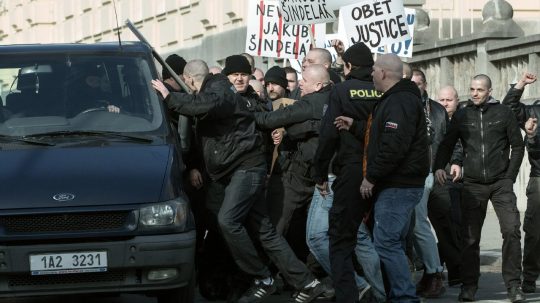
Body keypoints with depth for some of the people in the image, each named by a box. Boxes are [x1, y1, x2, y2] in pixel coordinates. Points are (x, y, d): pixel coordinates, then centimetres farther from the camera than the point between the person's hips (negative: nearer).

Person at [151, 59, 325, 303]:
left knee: (228, 220, -23)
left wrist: (170, 98, -24)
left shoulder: (218, 90, -11)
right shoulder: (211, 91, 20)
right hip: (234, 170, 10)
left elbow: (206, 105, -33)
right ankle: (306, 283, 5)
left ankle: (263, 280, -15)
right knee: (263, 231, 5)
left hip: (246, 166, -10)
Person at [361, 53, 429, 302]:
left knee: (386, 242, -12)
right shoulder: (396, 99, 19)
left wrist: (371, 177, -19)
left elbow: (394, 146, -25)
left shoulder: (400, 102, -16)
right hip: (399, 183, 11)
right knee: (392, 242, 14)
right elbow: (384, 139, 27)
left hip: (398, 186, -11)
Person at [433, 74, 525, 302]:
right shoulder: (461, 116, 7)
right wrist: (439, 167, -6)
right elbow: (447, 144, 12)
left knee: (511, 230, -13)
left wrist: (510, 176, -1)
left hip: (501, 183, -2)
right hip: (472, 185, 2)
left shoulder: (503, 113, 3)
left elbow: (517, 146, 6)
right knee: (470, 237, 1)